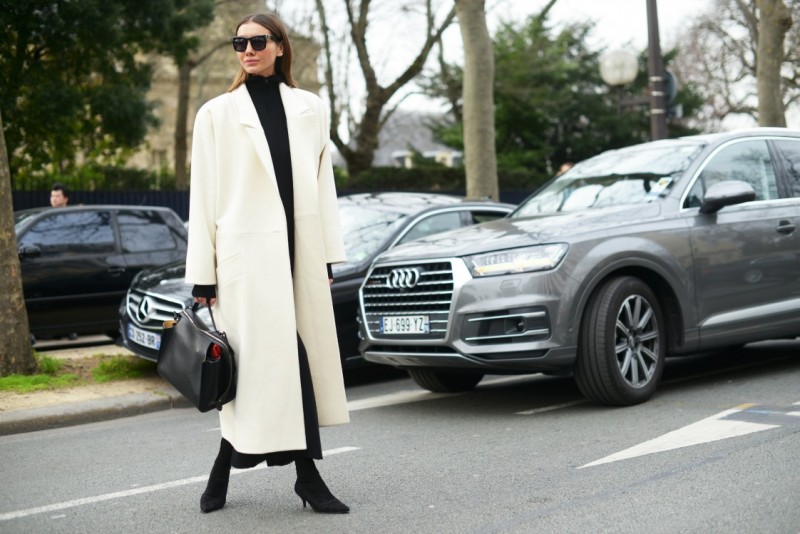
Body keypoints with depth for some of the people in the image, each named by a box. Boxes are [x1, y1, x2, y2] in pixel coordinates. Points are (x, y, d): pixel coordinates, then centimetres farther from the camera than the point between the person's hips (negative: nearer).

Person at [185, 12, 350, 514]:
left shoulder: (309, 108, 12)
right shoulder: (217, 113, 4)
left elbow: (323, 183, 14)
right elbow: (204, 197, 1)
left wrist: (329, 254, 9)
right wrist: (202, 276, -4)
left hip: (300, 249, 4)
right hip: (248, 252, -4)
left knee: (301, 357, 5)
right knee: (275, 359, -6)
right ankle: (307, 476, 7)